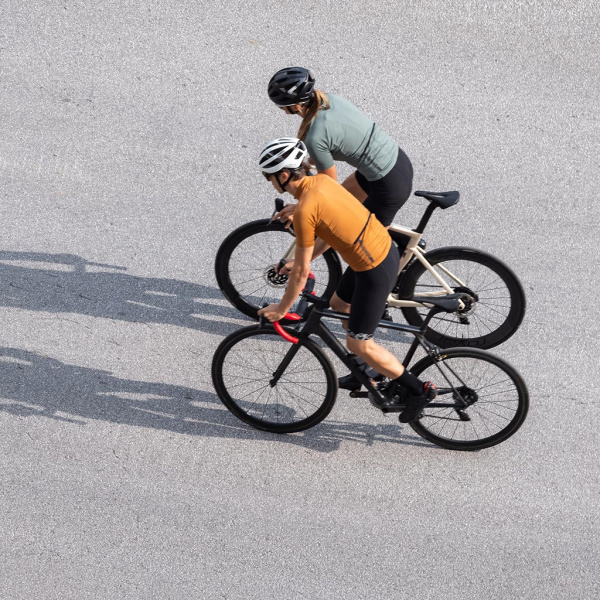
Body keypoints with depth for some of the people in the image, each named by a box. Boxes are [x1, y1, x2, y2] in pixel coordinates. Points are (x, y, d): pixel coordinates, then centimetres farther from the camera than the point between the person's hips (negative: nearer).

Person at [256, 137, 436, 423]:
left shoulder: (304, 211, -21)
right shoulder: (322, 180, 4)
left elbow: (301, 273, -13)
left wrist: (281, 309, 1)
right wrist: (301, 260, 22)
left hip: (375, 271, -9)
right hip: (386, 249, 9)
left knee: (358, 343, 7)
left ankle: (419, 389, 18)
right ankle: (373, 374, 40)